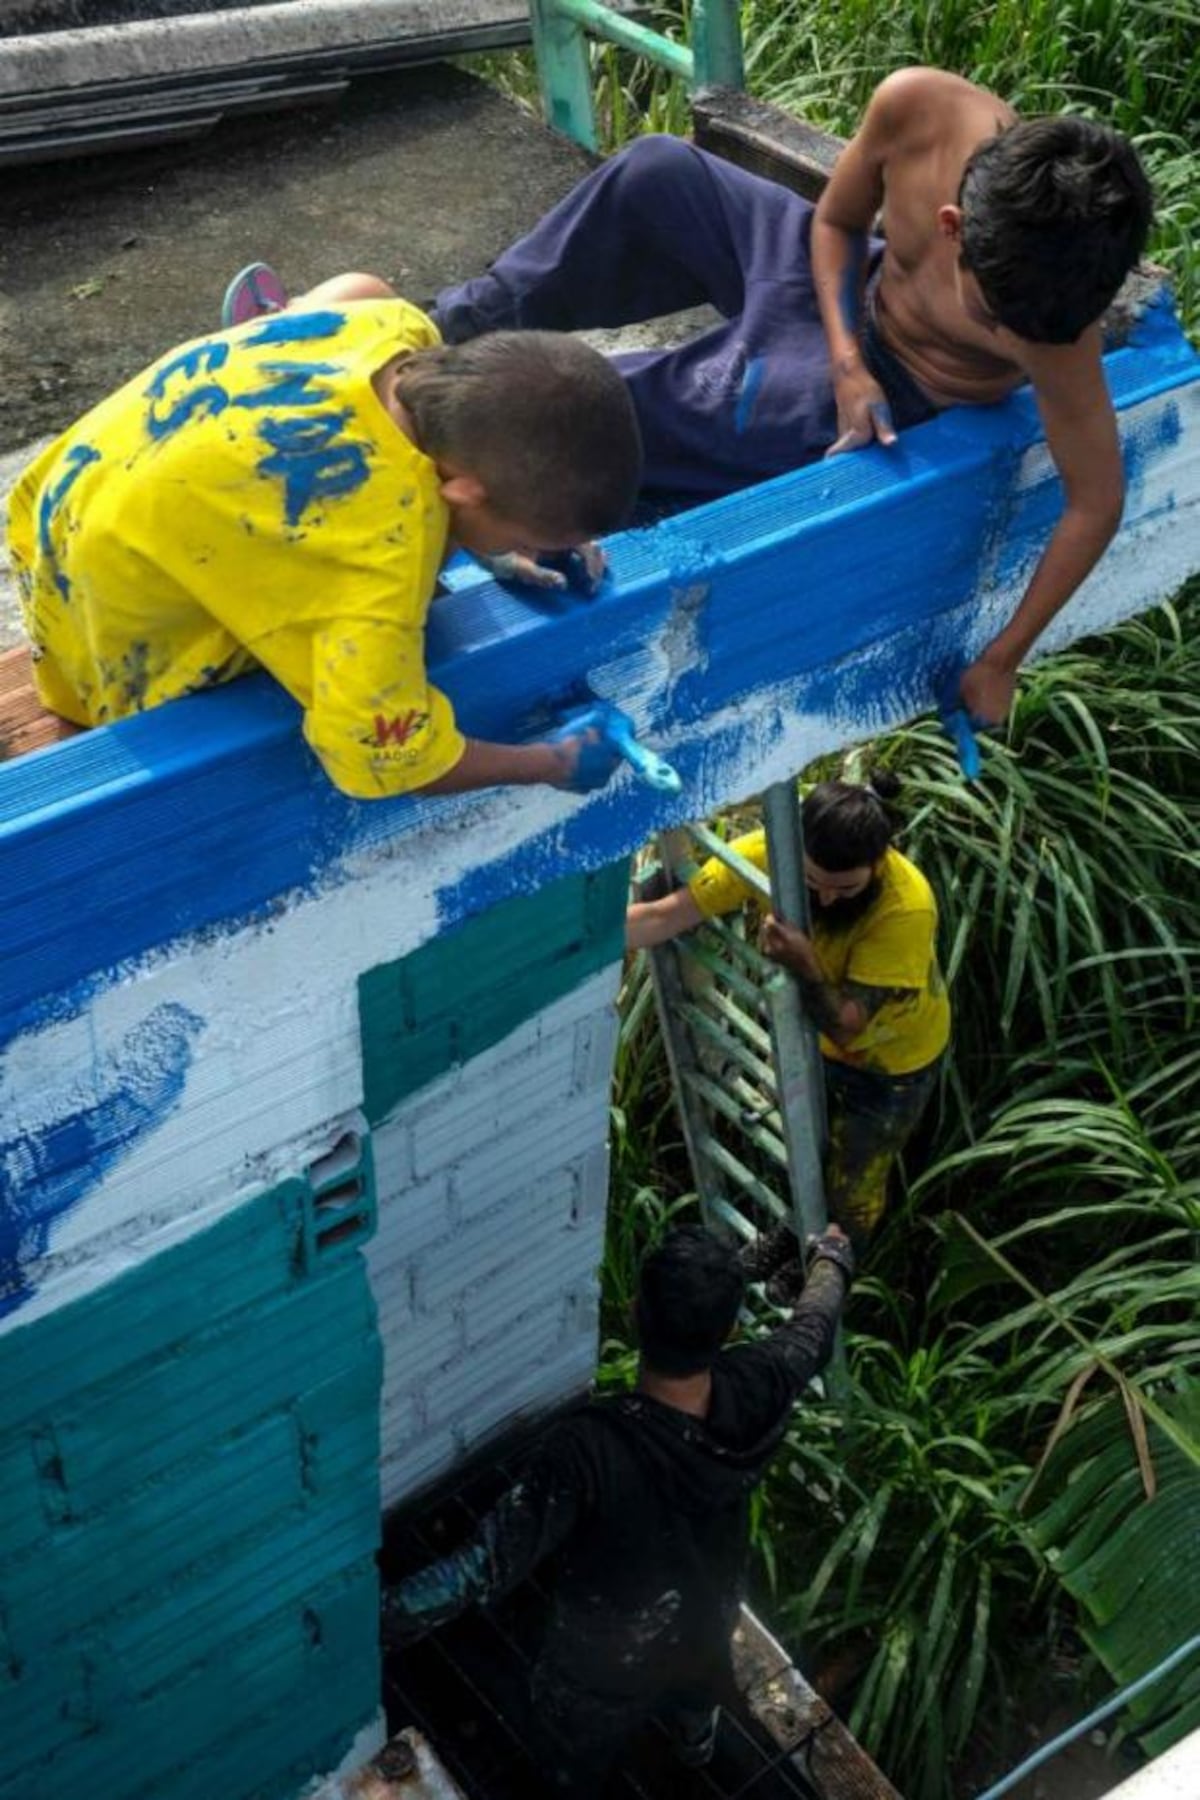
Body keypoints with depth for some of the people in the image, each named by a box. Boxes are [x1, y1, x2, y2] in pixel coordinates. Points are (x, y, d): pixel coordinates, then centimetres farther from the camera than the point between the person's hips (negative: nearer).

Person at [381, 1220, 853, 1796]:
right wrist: (831, 1259, 14)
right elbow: (811, 1331, -6)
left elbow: (490, 1563, -40)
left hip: (606, 1664, -5)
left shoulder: (590, 1446, -45)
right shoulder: (754, 1391, -29)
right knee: (691, 1681, 41)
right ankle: (695, 1732, 71)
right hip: (705, 1621, 5)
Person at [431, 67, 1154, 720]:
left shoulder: (1049, 315, -40)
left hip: (895, 393, -4)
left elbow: (1097, 504, -25)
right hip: (846, 289, 4)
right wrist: (848, 362, -23)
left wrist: (1000, 662, -19)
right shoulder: (916, 107, -31)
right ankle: (490, 315, 19)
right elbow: (835, 222, -8)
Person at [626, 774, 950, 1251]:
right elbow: (665, 915, -28)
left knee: (852, 1182, 17)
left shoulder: (907, 908, -41)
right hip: (812, 1032, 4)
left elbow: (847, 1027, -38)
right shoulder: (768, 853, -31)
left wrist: (804, 969, -56)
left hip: (891, 1058, -4)